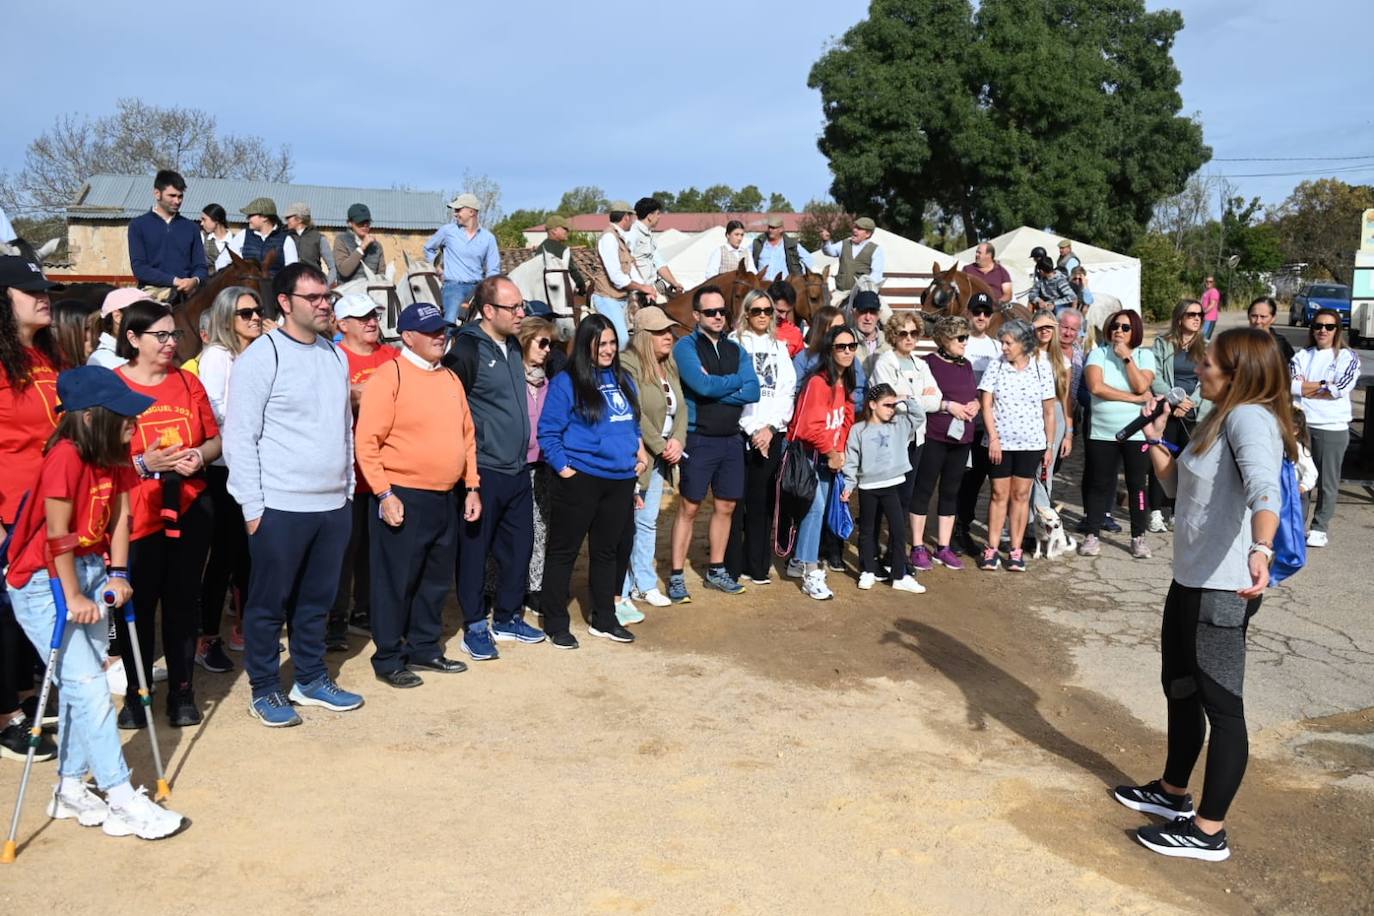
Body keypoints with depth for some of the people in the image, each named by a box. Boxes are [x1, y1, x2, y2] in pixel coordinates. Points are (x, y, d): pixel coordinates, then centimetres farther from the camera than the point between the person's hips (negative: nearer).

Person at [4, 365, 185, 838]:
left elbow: (119, 516, 3)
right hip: (44, 582, -7)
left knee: (81, 683, 10)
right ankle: (122, 798, -3)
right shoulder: (66, 456, -23)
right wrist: (74, 596, -15)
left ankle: (70, 788, 22)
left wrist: (117, 575, -5)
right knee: (88, 686, -8)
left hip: (91, 571, 7)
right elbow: (58, 535, -20)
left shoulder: (115, 455, 1)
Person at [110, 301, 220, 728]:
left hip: (190, 507, 4)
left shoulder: (187, 381, 9)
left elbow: (215, 438, 12)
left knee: (184, 600, 10)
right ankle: (136, 693, 19)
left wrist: (199, 456, -8)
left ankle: (182, 692, 21)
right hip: (136, 512, -3)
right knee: (137, 605, 2)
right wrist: (142, 464, -19)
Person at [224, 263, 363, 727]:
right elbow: (239, 436, -11)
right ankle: (265, 691, 20)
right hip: (280, 508, -6)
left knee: (317, 600, 16)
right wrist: (253, 506, -12)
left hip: (334, 504, 6)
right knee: (269, 603, 7)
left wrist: (348, 487, 13)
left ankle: (311, 679, 29)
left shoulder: (335, 354, 11)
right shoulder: (262, 355, -9)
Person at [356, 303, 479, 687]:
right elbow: (367, 441, -13)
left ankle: (425, 648, 28)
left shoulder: (450, 378, 13)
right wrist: (384, 494, -17)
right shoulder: (390, 376, -9)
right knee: (395, 582, 3)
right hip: (403, 498, -7)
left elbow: (467, 435, 17)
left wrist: (472, 487, 12)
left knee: (435, 580, 15)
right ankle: (388, 659, 14)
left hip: (447, 498, 7)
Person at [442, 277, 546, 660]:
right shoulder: (467, 349, -14)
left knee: (519, 546, 13)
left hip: (517, 469, 8)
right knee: (474, 550, 4)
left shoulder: (513, 345, 11)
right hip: (482, 470, -7)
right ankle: (475, 627, 17)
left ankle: (508, 618, 29)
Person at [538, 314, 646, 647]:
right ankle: (556, 624, 13)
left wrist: (638, 452, 8)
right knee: (564, 550, 3)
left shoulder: (623, 380, 12)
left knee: (609, 550, 15)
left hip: (621, 479, 6)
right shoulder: (566, 382, -8)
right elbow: (548, 431, -9)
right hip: (581, 479, -6)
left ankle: (604, 619, 27)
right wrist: (563, 468, -14)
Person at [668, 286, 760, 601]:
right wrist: (737, 379, -6)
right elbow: (703, 386, -21)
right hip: (699, 439, -5)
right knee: (689, 508, -1)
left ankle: (716, 570, 25)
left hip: (732, 439, 5)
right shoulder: (686, 346, -5)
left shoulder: (736, 349, 10)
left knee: (725, 507, 12)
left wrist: (715, 389, -15)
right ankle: (676, 576, 7)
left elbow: (753, 391, -4)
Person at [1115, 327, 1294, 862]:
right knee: (1179, 687, 22)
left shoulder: (1250, 417, -18)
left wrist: (1261, 548, -52)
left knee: (1220, 703, -1)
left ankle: (1208, 831, 10)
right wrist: (1156, 440, 7)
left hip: (1224, 586, -11)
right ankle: (1172, 793, 39)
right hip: (1192, 579, 11)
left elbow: (1264, 488, -37)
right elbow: (1178, 487, 20)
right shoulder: (1221, 418, 14)